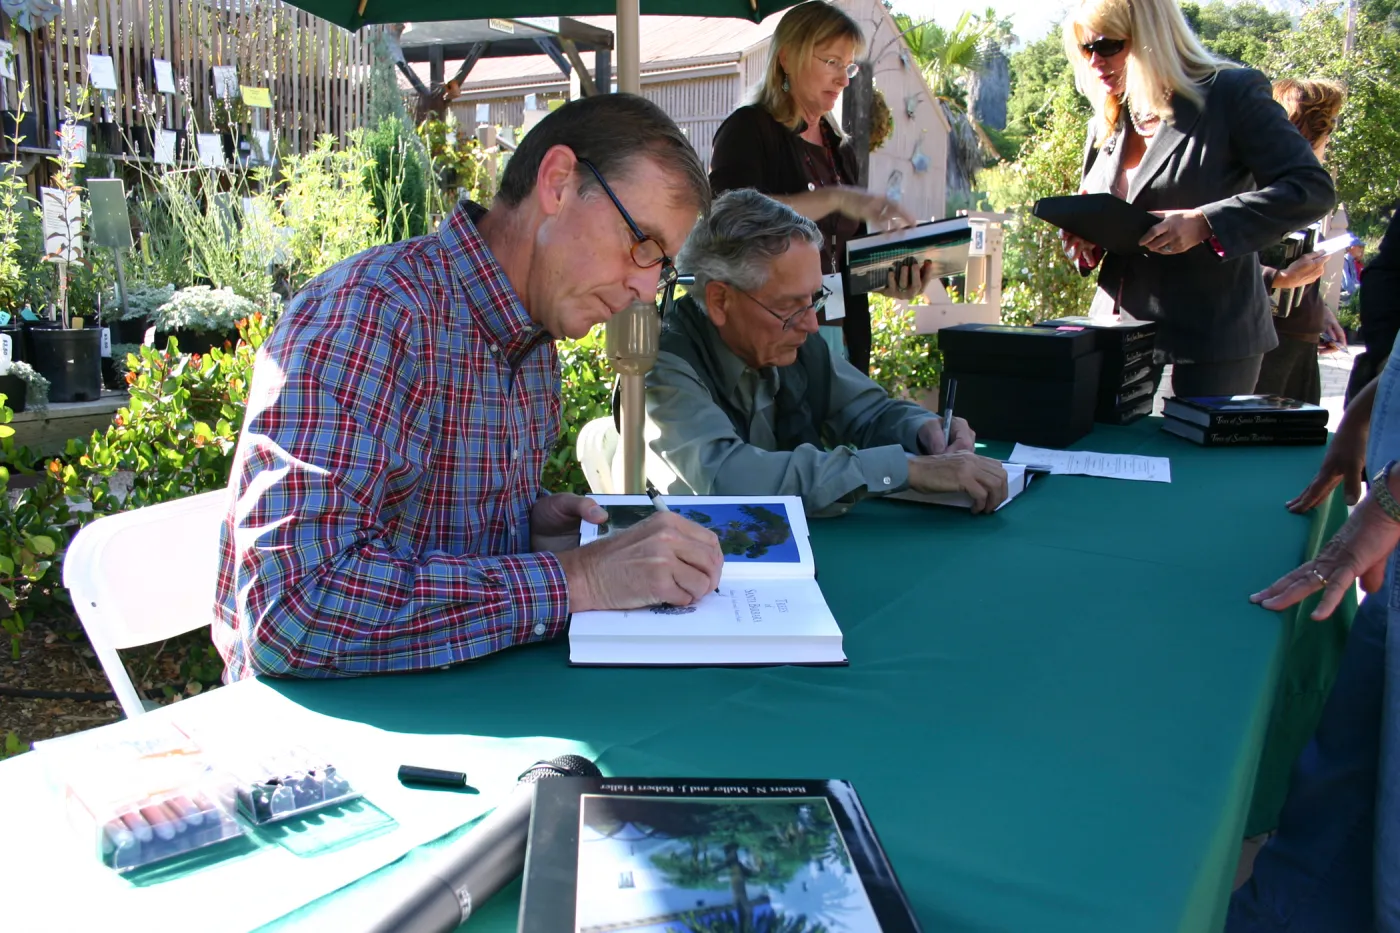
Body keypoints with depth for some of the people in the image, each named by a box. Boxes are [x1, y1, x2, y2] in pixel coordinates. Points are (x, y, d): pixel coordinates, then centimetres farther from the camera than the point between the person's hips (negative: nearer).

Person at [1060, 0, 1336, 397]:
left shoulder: (1231, 95, -4)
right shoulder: (1104, 126, 15)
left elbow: (1313, 188, -11)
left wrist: (1204, 223, -22)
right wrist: (1085, 243, -2)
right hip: (1118, 336, 6)